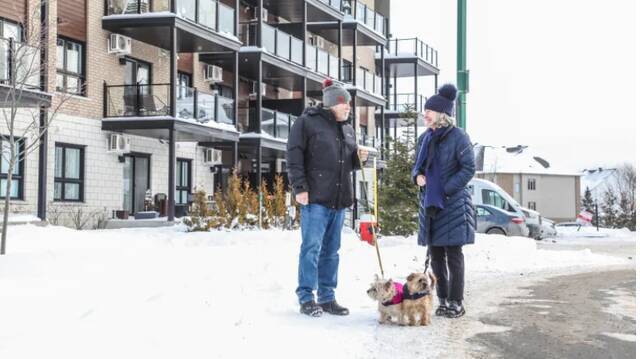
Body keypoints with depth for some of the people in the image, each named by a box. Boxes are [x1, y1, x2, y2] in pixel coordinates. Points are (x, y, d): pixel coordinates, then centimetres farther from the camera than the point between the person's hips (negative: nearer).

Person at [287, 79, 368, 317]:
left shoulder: (347, 129, 18)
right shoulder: (307, 122, -4)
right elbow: (294, 157, -9)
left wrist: (359, 158, 5)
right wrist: (300, 187, -15)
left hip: (339, 198, 7)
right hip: (315, 197, -7)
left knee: (331, 250, 10)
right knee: (312, 247, -5)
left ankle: (327, 298, 17)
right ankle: (306, 298, 2)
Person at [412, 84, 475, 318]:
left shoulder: (458, 137, -9)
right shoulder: (425, 138, 11)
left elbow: (469, 168, -12)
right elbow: (417, 165, 21)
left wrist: (447, 189, -17)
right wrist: (418, 176, -3)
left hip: (452, 204, -7)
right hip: (429, 204, 7)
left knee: (453, 254, -2)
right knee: (435, 254, 9)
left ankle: (456, 302, 5)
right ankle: (443, 300, 18)